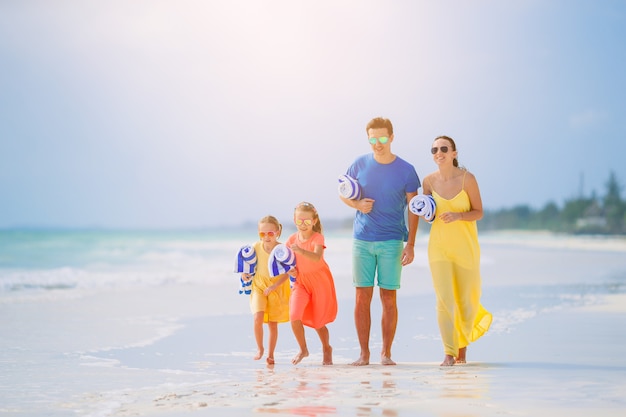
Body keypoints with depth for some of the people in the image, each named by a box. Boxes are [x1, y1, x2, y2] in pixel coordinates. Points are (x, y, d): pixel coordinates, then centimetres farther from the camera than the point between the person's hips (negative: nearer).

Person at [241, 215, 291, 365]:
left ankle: (270, 354, 20)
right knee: (258, 318, -18)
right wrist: (247, 274, -10)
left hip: (277, 289, -1)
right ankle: (260, 348, 3)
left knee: (273, 323, 6)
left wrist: (273, 286, -25)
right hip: (259, 287, 1)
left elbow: (286, 274, -15)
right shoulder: (256, 247, -7)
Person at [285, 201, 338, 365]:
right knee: (294, 315, -18)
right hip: (301, 281, 3)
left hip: (319, 281, -3)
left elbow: (317, 257, -36)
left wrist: (300, 250, -52)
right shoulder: (292, 239, -5)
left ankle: (327, 349, 36)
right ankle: (303, 349, 4)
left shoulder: (317, 238, -17)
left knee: (318, 321, 6)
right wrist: (291, 270, -15)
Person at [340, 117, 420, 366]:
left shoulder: (406, 171, -1)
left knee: (389, 298, 0)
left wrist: (410, 245, -4)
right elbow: (343, 193, 14)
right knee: (362, 297, 1)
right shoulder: (360, 165, 3)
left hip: (391, 242, -1)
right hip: (362, 241, 2)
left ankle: (386, 353, 9)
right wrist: (357, 204, -8)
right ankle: (364, 353, 8)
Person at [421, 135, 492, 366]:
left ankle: (463, 342, 34)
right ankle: (449, 353, -6)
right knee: (444, 300, -9)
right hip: (439, 245, 1)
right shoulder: (429, 181, -1)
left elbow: (479, 212, -6)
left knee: (466, 299, 9)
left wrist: (458, 215, -23)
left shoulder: (467, 178, -10)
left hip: (465, 246, -1)